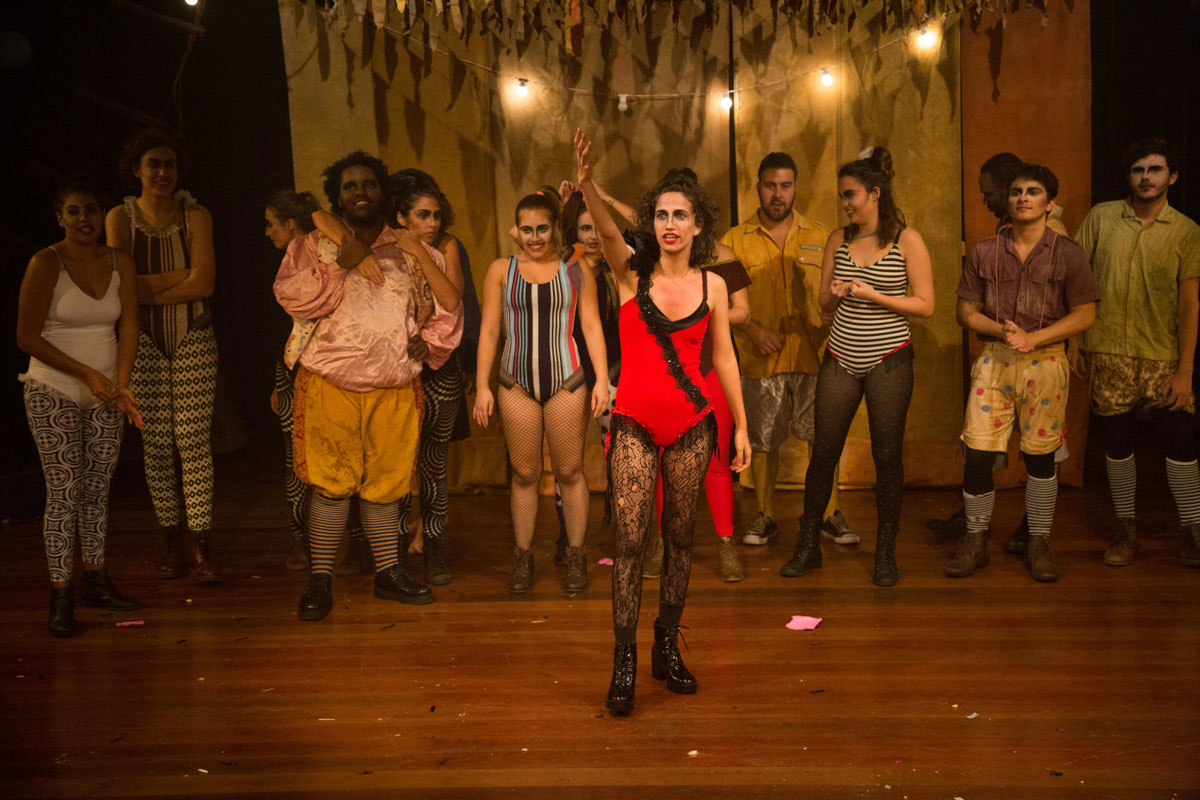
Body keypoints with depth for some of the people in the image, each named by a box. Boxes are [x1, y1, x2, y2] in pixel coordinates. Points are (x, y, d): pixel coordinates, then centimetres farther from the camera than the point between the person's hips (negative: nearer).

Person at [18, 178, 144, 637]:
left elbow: (129, 328, 3)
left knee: (97, 491, 10)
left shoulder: (119, 263, 5)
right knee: (63, 494, -6)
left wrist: (120, 384, -10)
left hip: (105, 396, 5)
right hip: (53, 393, -4)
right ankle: (61, 596, 1)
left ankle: (96, 582, 22)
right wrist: (87, 374, -14)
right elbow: (27, 337, -11)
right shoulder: (45, 264, -10)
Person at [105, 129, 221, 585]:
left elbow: (204, 283, -10)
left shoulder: (195, 216, 1)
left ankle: (201, 548, -2)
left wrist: (149, 292, -10)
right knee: (156, 445, 2)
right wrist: (181, 276, -10)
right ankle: (172, 543, 13)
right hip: (144, 342, 1)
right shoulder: (120, 218, 2)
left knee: (194, 442, -5)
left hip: (194, 341, -1)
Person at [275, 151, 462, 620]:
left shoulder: (409, 251, 14)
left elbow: (449, 307, 13)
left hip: (394, 391, 2)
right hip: (330, 387, -2)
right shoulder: (314, 246, 8)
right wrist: (344, 263, -12)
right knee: (330, 483, -4)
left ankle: (389, 570, 20)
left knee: (387, 482, 7)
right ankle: (320, 579, 7)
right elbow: (291, 294, -11)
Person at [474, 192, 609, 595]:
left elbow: (592, 327, 4)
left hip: (566, 380, -1)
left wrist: (602, 380, -5)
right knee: (524, 473, 6)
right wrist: (482, 386, 0)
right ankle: (523, 557, 17)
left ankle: (576, 557, 15)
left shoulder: (576, 270, 6)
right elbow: (488, 330, 6)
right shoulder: (501, 270, 7)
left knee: (569, 471, 4)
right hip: (516, 383, 1)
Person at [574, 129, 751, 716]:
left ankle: (667, 649, 24)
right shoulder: (631, 272, -1)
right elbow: (607, 230, -21)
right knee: (630, 539, -8)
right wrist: (586, 182, -40)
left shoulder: (711, 285, 4)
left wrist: (742, 426, 9)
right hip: (635, 422, -2)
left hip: (691, 423, 2)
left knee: (679, 536, 10)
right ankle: (624, 662, -1)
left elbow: (724, 358, 8)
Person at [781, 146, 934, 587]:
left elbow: (925, 305, -7)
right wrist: (834, 295, -9)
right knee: (823, 452, 4)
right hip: (841, 358, 3)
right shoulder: (838, 240, 8)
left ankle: (885, 552, 16)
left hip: (888, 360, -3)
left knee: (887, 455, 3)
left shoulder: (906, 240, -3)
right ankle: (808, 545, 17)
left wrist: (872, 295, -15)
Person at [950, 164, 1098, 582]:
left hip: (1045, 361, -1)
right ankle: (974, 542, 12)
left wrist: (1033, 338, -13)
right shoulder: (985, 252, 6)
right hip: (994, 358, 1)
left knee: (1040, 455, 5)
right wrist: (1001, 331, -12)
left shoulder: (1067, 254, 1)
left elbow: (1085, 313, -2)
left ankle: (1039, 544, 19)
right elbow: (966, 311, 7)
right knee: (978, 453, -3)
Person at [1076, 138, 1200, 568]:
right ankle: (1127, 531, 20)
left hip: (1163, 356, -1)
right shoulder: (1101, 217, 2)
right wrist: (1075, 339, 2)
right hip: (1109, 354, 1)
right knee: (1118, 442, 8)